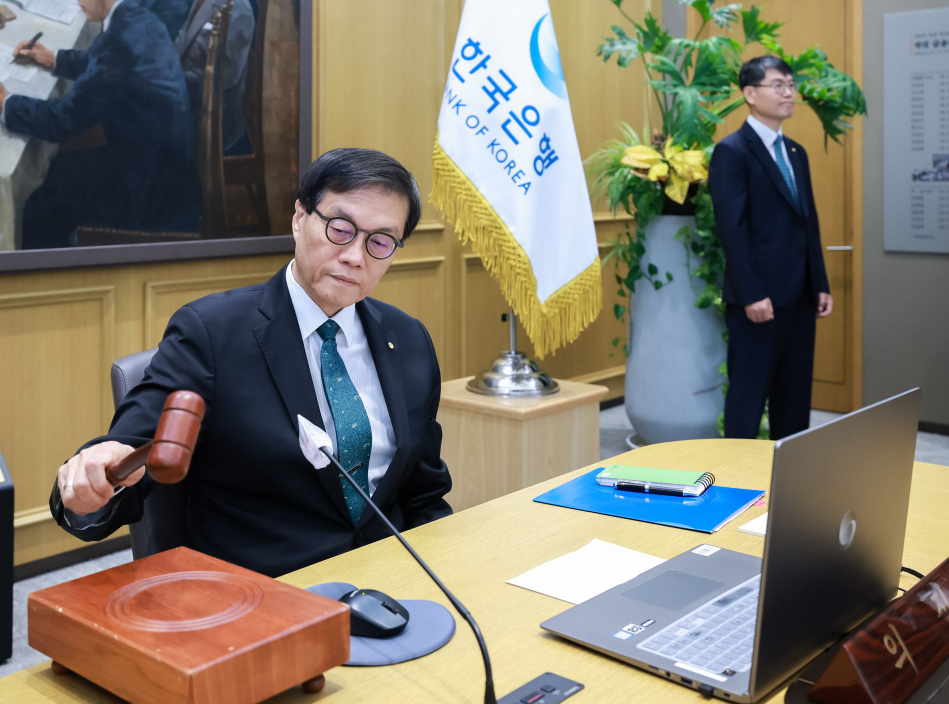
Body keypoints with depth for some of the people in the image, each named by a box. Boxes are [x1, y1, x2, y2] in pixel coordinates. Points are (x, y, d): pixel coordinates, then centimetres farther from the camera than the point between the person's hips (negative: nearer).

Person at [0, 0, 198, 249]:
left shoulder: (120, 39, -27)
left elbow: (65, 119, -21)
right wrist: (54, 59, 21)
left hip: (152, 187, -9)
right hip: (160, 158, 9)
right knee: (62, 168, 21)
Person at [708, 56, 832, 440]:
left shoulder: (796, 152, 17)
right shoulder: (732, 151, -8)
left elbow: (810, 223, 17)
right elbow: (732, 230, -15)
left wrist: (821, 285, 12)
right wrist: (751, 295, -19)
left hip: (800, 297, 8)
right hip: (759, 299, -8)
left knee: (795, 396, 12)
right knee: (749, 394, 0)